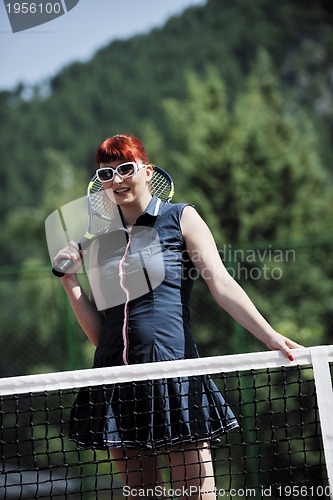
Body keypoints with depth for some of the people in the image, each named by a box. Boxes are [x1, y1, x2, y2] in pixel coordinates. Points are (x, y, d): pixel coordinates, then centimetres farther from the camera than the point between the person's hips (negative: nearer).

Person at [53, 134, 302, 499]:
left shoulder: (180, 218, 6)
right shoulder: (100, 241, 17)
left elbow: (221, 284, -5)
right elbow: (98, 333, 15)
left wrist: (271, 337, -16)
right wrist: (69, 280, 4)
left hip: (172, 370, -4)